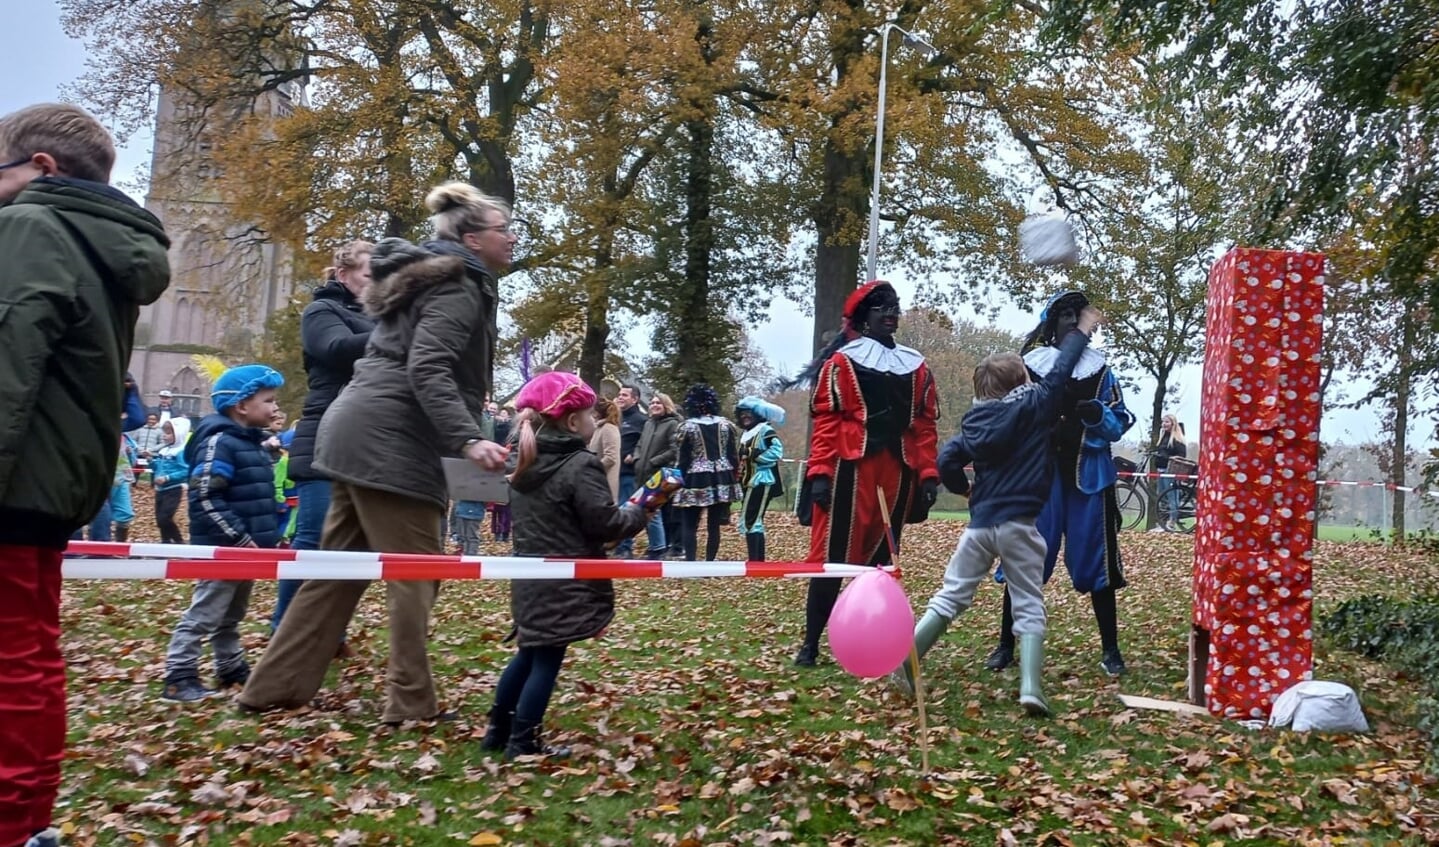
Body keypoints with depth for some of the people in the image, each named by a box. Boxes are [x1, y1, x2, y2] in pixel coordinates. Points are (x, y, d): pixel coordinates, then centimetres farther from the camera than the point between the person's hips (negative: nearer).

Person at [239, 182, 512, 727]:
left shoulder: (431, 278, 21)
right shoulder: (459, 289, -9)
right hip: (391, 442, -10)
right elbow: (428, 370, -23)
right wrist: (468, 439, -32)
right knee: (415, 571, -3)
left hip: (360, 435, 10)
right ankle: (411, 704, 3)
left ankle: (275, 687, 20)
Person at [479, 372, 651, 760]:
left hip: (530, 576, 8)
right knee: (547, 659, 1)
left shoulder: (526, 462, 9)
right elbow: (605, 524, -18)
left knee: (529, 653, 19)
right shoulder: (581, 465, -17)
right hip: (566, 582, -8)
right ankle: (522, 742, 7)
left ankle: (498, 730, 26)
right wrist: (639, 512, -1)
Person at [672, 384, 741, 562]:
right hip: (722, 478, 4)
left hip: (696, 480, -4)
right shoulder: (725, 424, 5)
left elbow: (681, 459, -4)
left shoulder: (687, 427, -5)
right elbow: (733, 455, 7)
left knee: (689, 524, 3)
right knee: (714, 524, 8)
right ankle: (709, 562, 9)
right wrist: (734, 478, 16)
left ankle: (690, 562, -6)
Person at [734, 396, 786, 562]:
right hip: (751, 483, 10)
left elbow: (777, 451, -23)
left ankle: (754, 561, -14)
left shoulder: (765, 430, -9)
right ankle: (759, 560, 19)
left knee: (749, 521, -14)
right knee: (754, 521, 13)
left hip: (762, 482, -10)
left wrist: (754, 455, -20)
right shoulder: (747, 434, 19)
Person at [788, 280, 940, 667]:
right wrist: (820, 472, -12)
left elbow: (925, 425, 11)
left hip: (897, 473, 4)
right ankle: (811, 643, 3)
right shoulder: (841, 363, 2)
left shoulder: (916, 368, 14)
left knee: (881, 557, 10)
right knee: (832, 556, -4)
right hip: (851, 469, -4)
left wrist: (928, 474, 2)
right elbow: (825, 421, -4)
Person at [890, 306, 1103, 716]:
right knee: (1029, 605, 5)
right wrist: (1082, 331, 22)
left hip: (980, 523, 3)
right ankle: (1031, 688, -5)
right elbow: (1061, 369, 6)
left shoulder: (975, 420, 5)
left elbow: (946, 461, 0)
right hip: (1018, 524, -3)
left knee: (949, 596, 11)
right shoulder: (1036, 405, -2)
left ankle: (904, 664, 5)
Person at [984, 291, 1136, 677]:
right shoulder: (1028, 365, 4)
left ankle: (1110, 649, 16)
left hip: (1087, 475, 1)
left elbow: (1119, 421, 7)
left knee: (1095, 561, 4)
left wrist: (1097, 415, -13)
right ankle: (1006, 645, 9)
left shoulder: (1100, 368, 9)